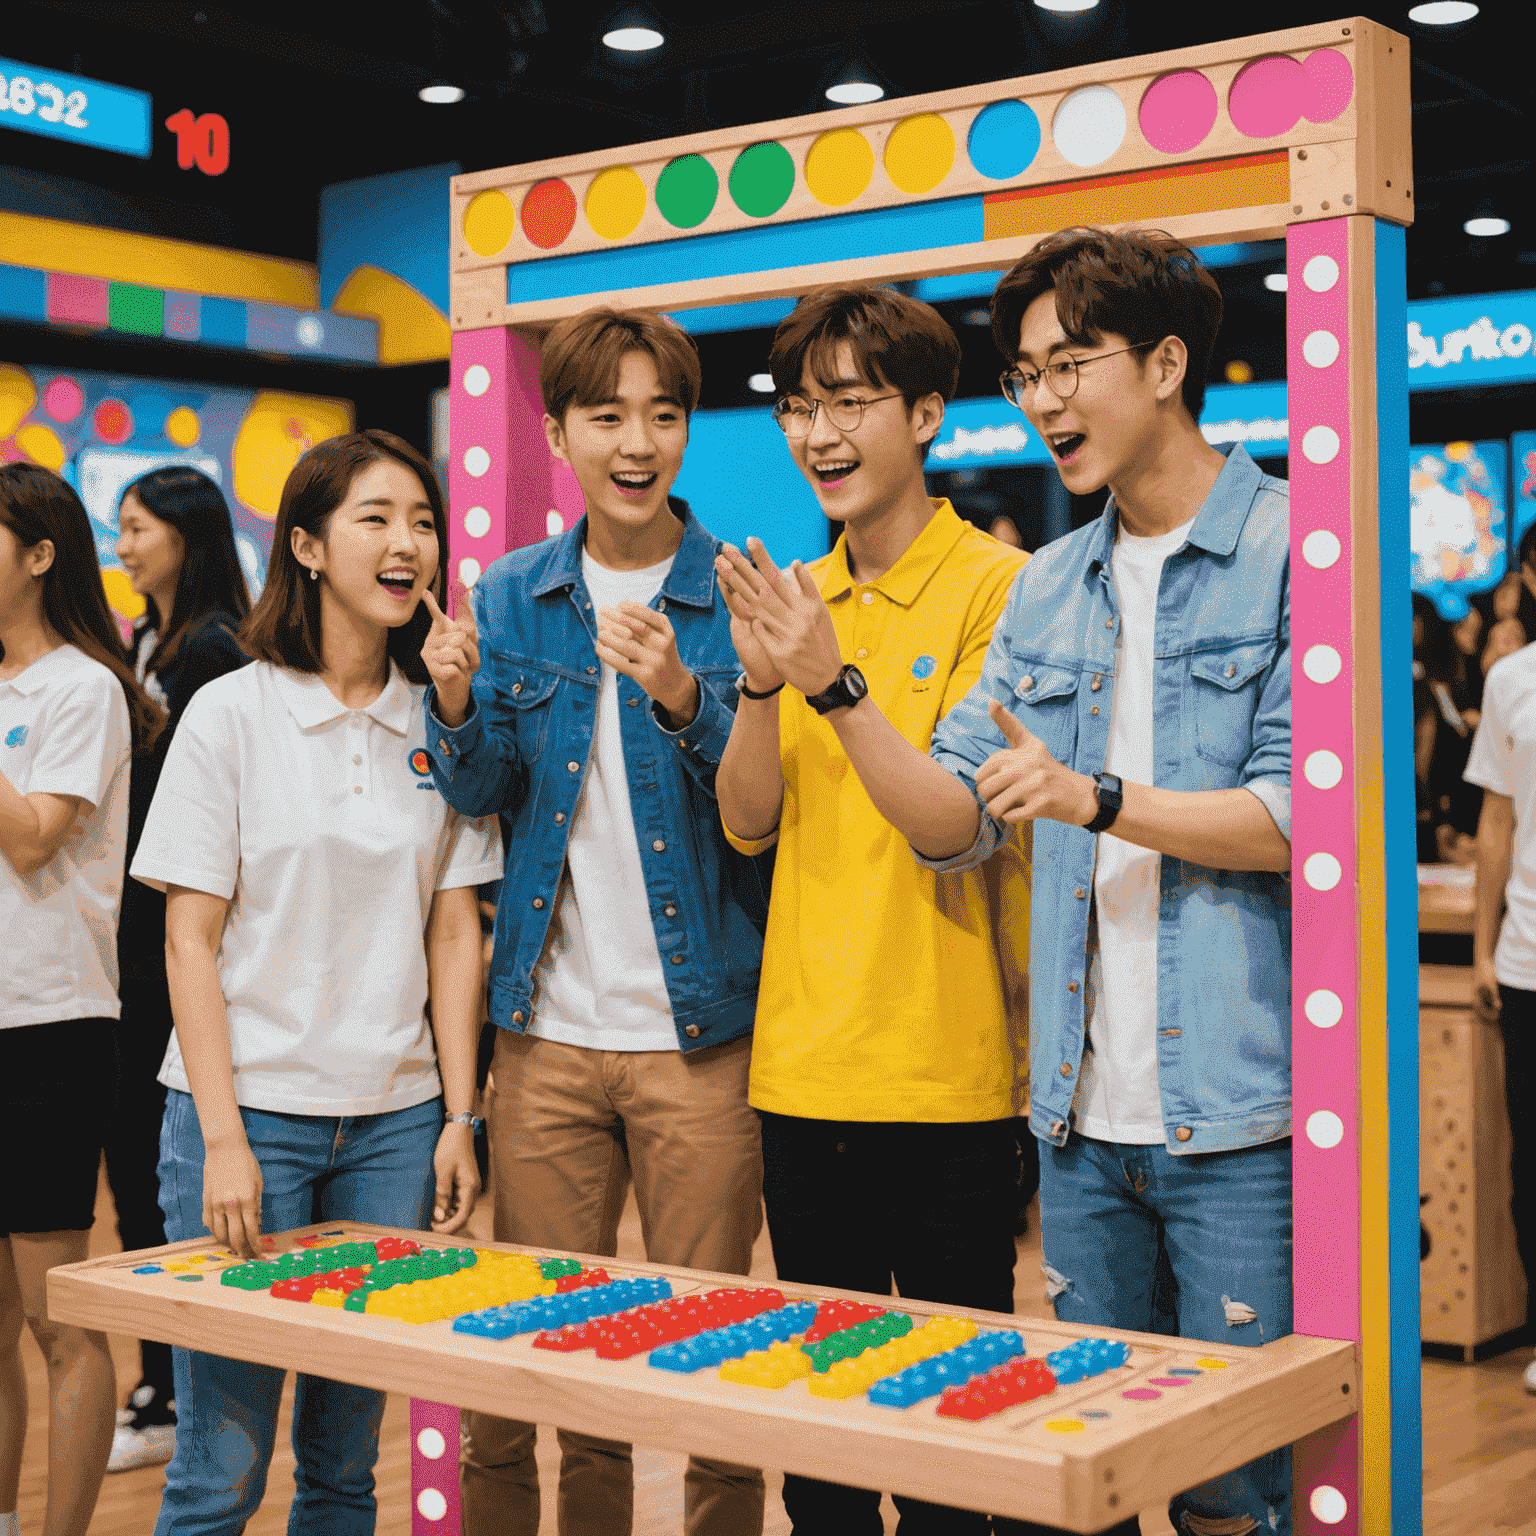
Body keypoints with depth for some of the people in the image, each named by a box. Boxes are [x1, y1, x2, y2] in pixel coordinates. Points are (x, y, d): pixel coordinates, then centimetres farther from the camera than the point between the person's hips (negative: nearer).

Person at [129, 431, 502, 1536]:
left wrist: (459, 1119, 2)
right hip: (249, 1111, -3)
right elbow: (190, 941, -5)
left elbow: (454, 933, 8)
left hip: (393, 1122, 3)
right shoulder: (231, 715, -4)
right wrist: (225, 1140, -12)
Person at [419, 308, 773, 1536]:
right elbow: (482, 792, 6)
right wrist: (457, 706, -15)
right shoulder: (513, 595, 8)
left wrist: (681, 698, -28)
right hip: (548, 1029, 3)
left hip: (702, 1030, -3)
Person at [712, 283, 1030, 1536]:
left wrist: (832, 681, -23)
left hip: (946, 1077, -5)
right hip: (802, 1068, 5)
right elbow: (747, 822, 4)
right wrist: (764, 683, -12)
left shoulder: (996, 587, -7)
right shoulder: (794, 600, 10)